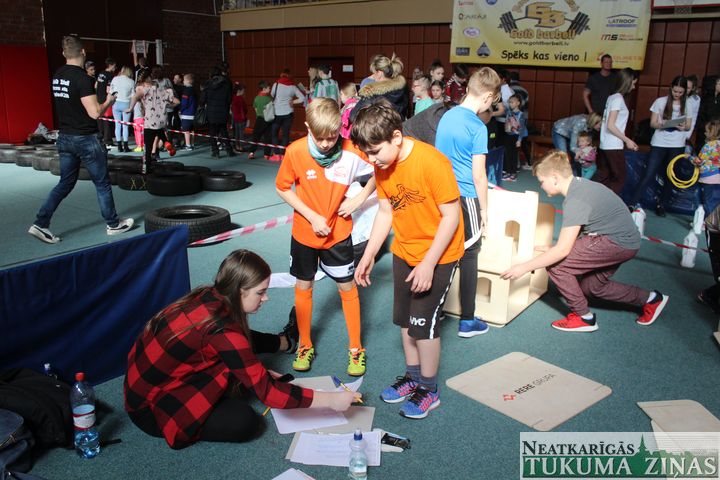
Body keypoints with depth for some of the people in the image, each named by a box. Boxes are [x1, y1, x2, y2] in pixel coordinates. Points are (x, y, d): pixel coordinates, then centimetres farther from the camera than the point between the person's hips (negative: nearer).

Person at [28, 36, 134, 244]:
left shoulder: (57, 76, 7)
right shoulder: (82, 78, -18)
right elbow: (95, 113, -21)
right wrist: (108, 101, -4)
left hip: (64, 138, 7)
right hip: (86, 140, -7)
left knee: (65, 183, 14)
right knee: (102, 184, 7)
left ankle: (40, 224, 8)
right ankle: (113, 224, 19)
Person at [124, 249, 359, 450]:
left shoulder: (209, 298, -9)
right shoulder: (221, 330, -31)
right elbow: (268, 392, -28)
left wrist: (259, 372, 7)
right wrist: (331, 399, -22)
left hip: (157, 375, 8)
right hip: (150, 405, -8)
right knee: (245, 422, -19)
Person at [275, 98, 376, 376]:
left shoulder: (350, 152, -18)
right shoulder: (295, 152, -17)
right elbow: (282, 188, -7)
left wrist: (359, 199, -12)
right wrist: (313, 217, -15)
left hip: (338, 232, -1)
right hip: (305, 231, 1)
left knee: (347, 287, 7)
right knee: (303, 286, 13)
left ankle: (355, 349, 23)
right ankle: (305, 346, 31)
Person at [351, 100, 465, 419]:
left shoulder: (432, 162, -26)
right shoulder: (383, 165, -5)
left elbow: (451, 216, -22)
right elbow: (385, 213, 3)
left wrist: (428, 264, -22)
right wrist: (368, 255, -2)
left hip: (438, 254, -7)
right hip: (403, 252, 7)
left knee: (423, 323, -2)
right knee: (404, 319, 14)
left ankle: (429, 391, 19)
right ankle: (413, 376, 35)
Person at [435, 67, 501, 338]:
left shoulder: (446, 116, 6)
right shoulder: (478, 128, -15)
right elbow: (478, 175, -14)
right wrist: (484, 209, -4)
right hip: (466, 198, -7)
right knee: (469, 257, 3)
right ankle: (467, 321, 11)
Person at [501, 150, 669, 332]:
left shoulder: (576, 200, -25)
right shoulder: (579, 185, 4)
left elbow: (563, 250, -27)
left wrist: (524, 267, -23)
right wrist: (553, 249, 11)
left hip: (620, 242, -10)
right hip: (624, 239, 10)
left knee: (556, 264, -15)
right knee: (592, 286, 24)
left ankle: (583, 317, 1)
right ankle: (650, 299, 34)